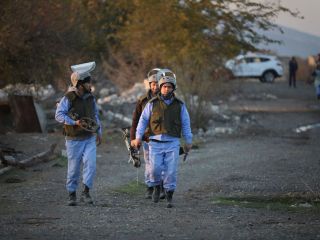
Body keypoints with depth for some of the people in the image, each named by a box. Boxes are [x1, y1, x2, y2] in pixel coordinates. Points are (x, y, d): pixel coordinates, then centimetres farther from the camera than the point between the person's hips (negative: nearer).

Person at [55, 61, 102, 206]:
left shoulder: (90, 98, 5)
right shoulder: (68, 98, -13)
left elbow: (95, 115, 19)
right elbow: (59, 115, -15)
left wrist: (98, 132, 17)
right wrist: (75, 122, -24)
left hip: (90, 138, 4)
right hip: (74, 140, -4)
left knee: (90, 164, -13)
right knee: (73, 168, 3)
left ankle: (85, 193, -6)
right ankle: (72, 195, 16)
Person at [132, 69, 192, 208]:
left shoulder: (179, 105, 6)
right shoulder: (152, 104, 3)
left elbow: (185, 123, 11)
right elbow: (143, 120, 4)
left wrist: (188, 142, 10)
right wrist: (138, 137, -4)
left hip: (172, 143, 0)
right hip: (156, 142, 0)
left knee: (171, 171, -5)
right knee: (155, 169, -9)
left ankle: (169, 198, 4)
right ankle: (156, 188, 21)